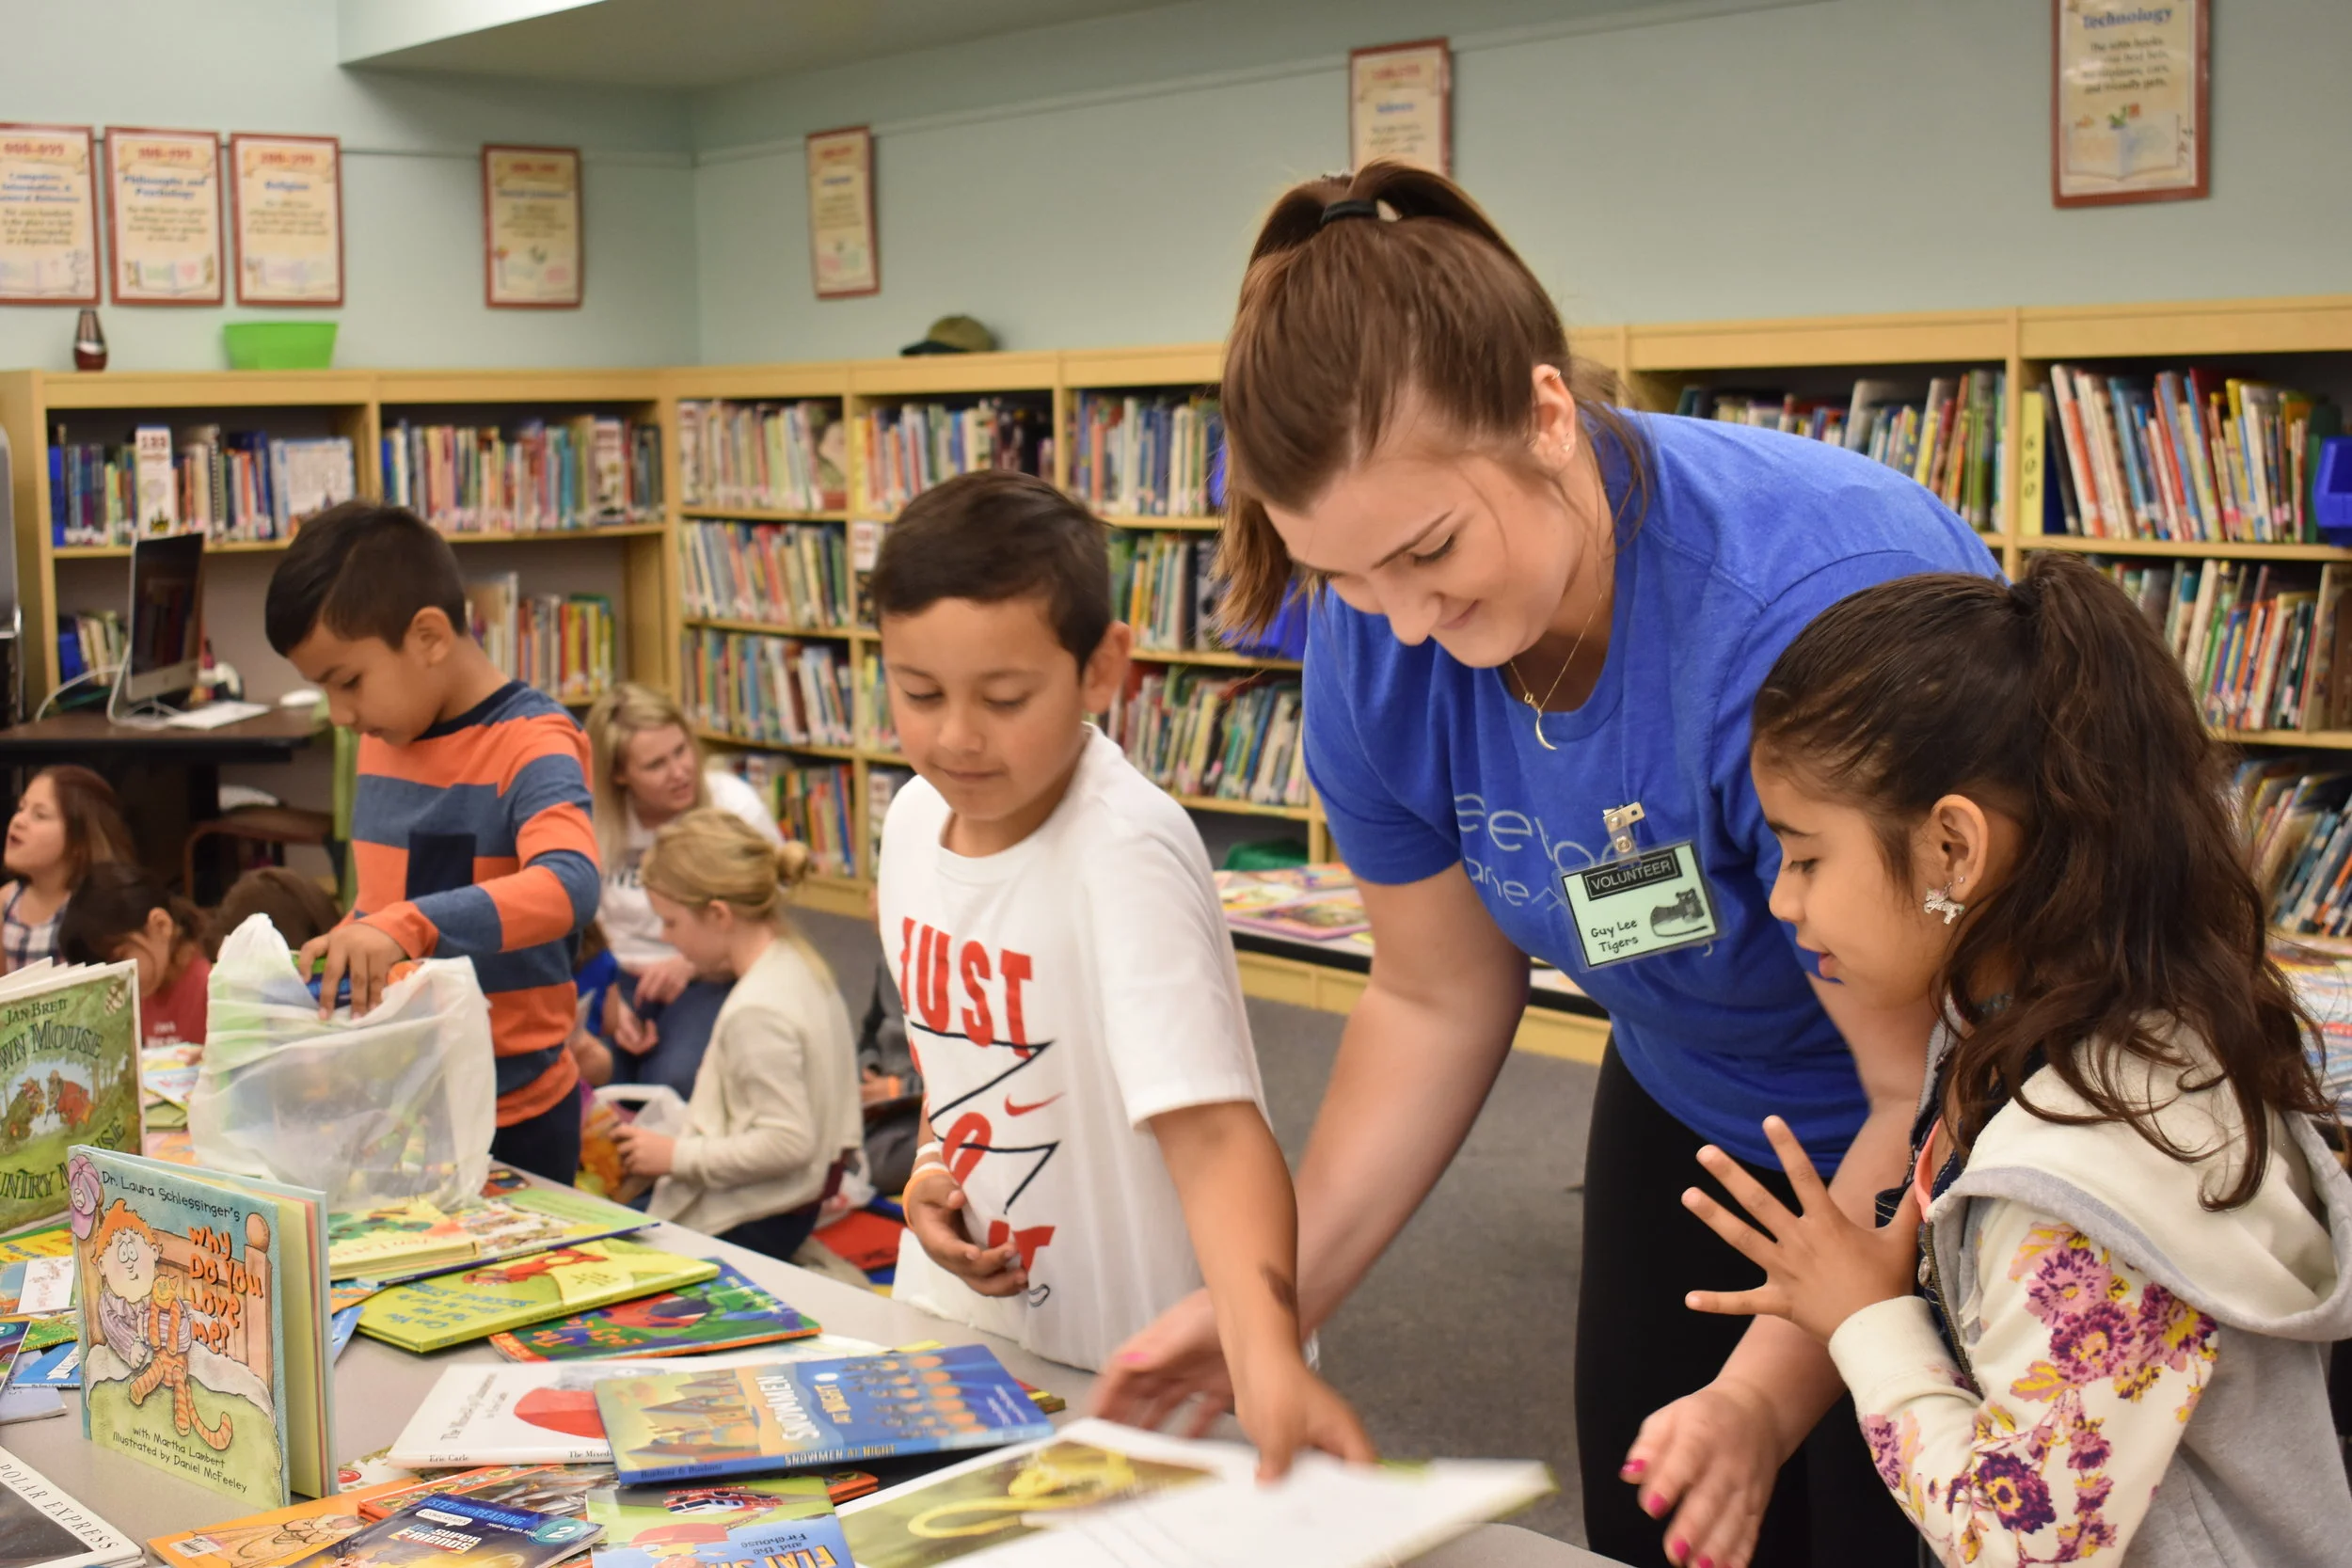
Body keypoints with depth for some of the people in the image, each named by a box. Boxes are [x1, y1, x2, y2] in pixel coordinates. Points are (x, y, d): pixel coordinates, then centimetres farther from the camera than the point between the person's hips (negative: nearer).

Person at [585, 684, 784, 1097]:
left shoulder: (737, 807, -11)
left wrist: (692, 963, -20)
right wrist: (608, 1003, -13)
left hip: (711, 981, -2)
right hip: (618, 977, 2)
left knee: (676, 1079, -32)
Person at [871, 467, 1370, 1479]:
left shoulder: (1126, 855, -26)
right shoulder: (916, 815, -4)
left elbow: (1210, 1126, -35)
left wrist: (1267, 1357, -49)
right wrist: (931, 1168, -5)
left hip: (1119, 1373, -7)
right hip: (952, 1320, 7)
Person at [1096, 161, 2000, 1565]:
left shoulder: (1810, 604, -36)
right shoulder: (1376, 638, -16)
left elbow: (1934, 1090, -30)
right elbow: (1439, 1001, -3)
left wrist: (1765, 1396, -38)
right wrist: (1271, 1302, -7)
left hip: (1934, 1163, -5)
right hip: (1690, 1112, 6)